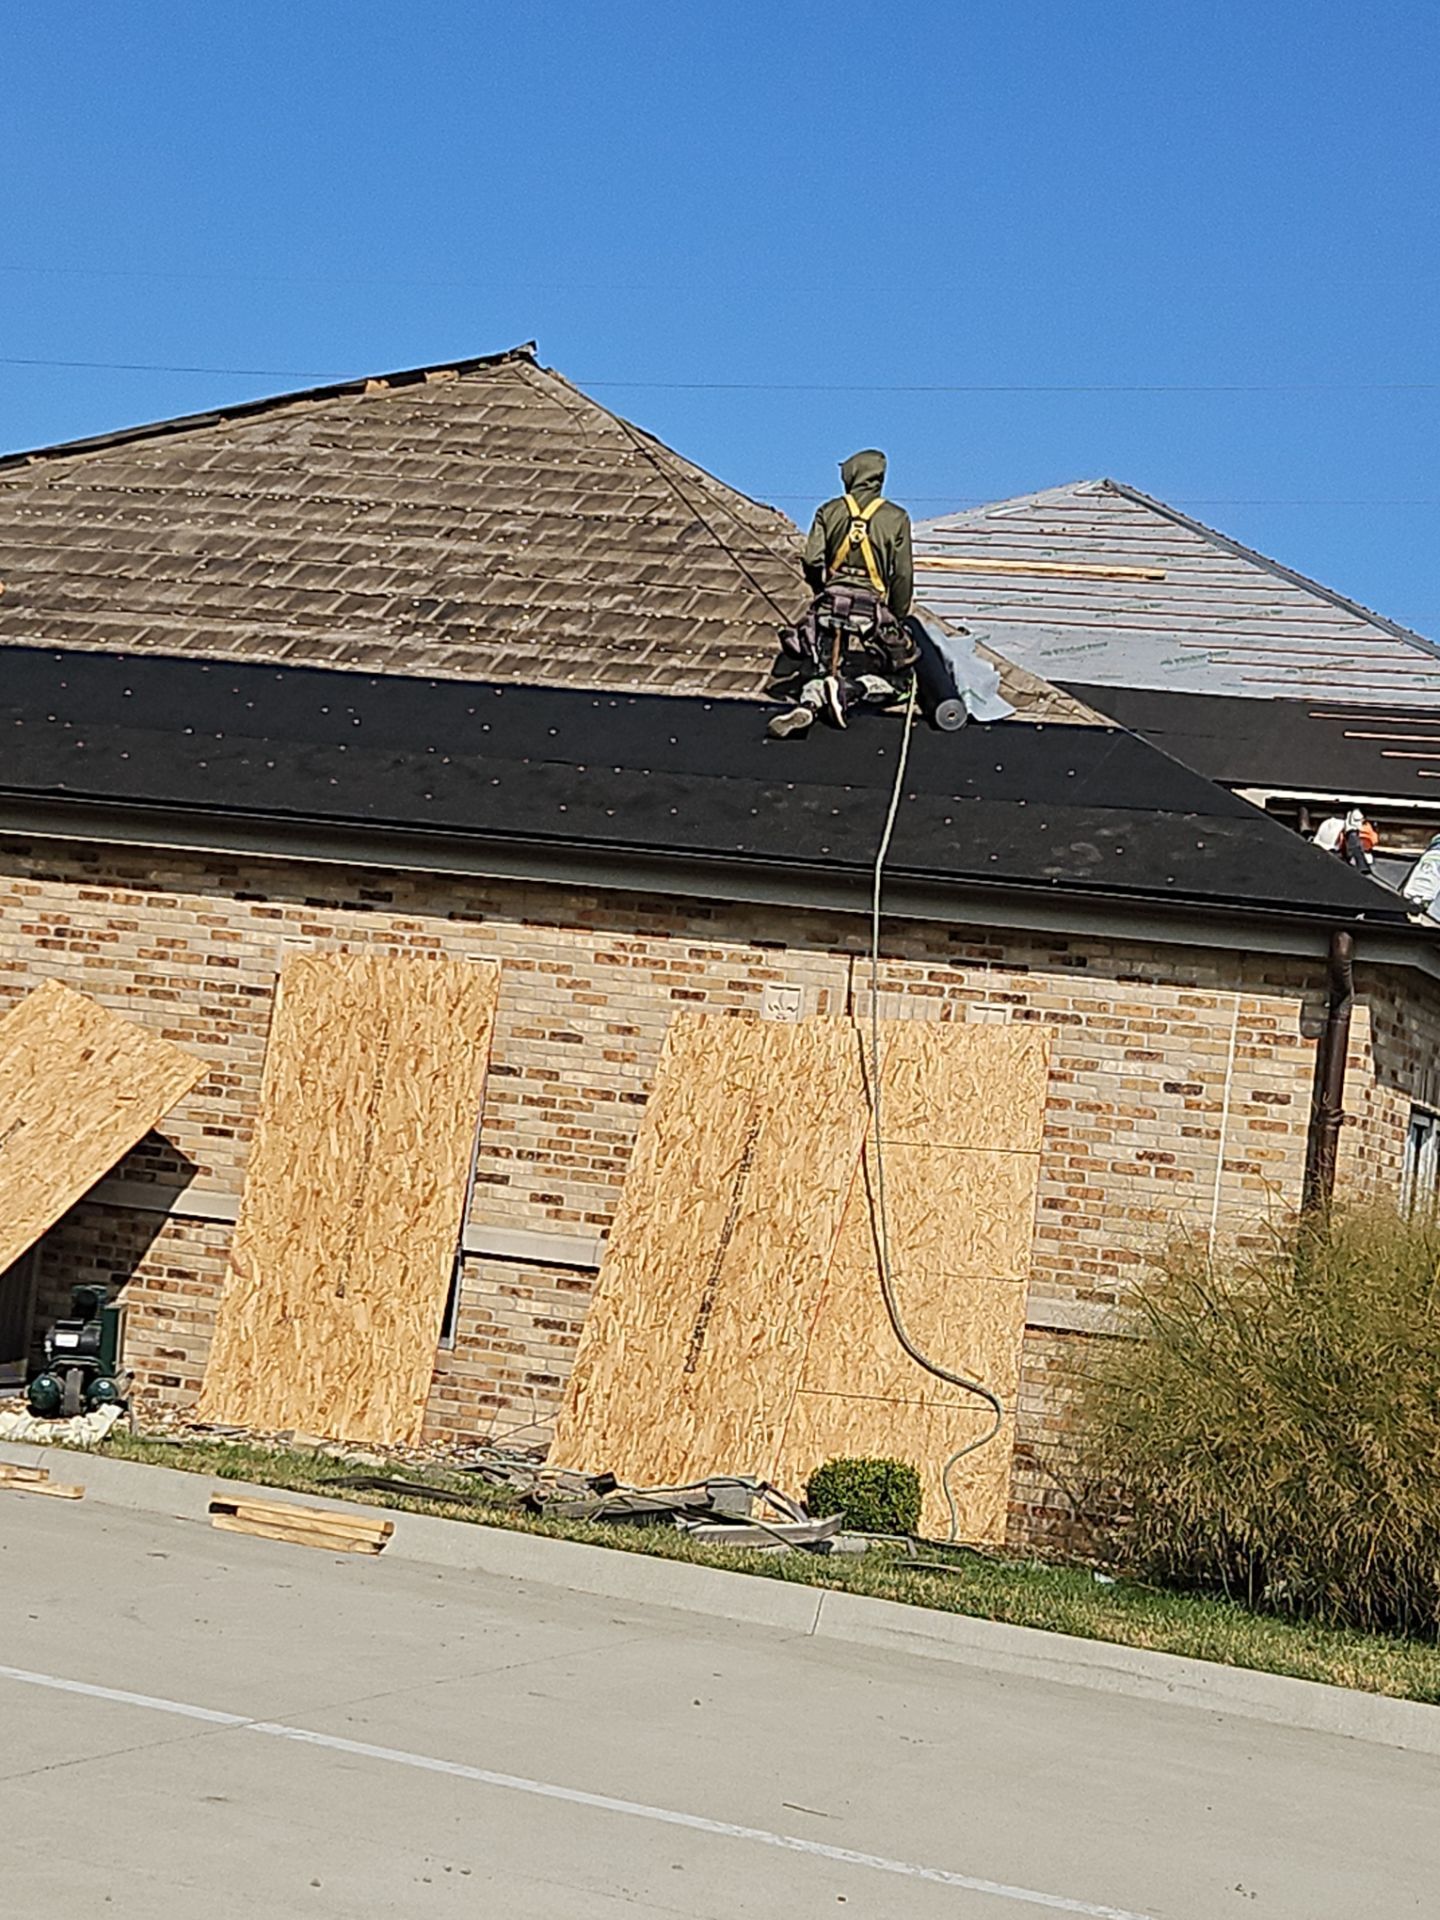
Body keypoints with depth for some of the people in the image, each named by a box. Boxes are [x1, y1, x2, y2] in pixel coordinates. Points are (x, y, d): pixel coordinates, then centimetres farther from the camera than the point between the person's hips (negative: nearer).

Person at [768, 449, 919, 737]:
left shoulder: (830, 511, 7)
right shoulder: (896, 517, 4)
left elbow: (812, 561, -1)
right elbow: (903, 575, 1)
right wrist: (897, 618, 12)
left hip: (830, 606, 2)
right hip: (872, 611, -2)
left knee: (816, 673, 11)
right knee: (891, 682, 9)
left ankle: (809, 701, -25)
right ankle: (850, 691, -22)